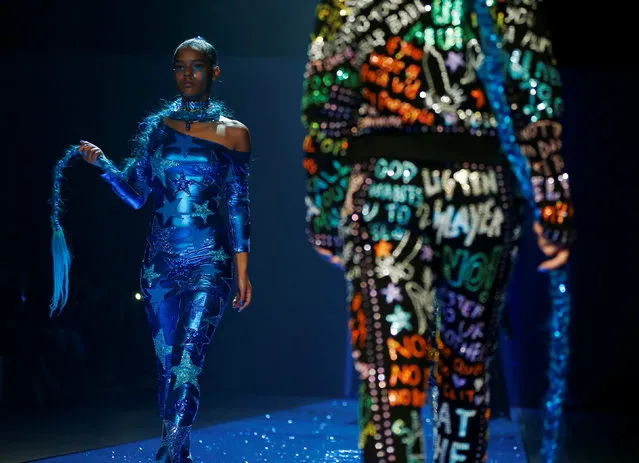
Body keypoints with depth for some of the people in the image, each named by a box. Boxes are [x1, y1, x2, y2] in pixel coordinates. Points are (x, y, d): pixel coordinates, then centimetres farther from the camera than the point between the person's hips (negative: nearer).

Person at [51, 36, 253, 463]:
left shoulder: (233, 132, 1)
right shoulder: (155, 127, 8)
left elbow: (239, 204, 1)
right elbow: (136, 195, 8)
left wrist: (243, 271, -3)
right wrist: (104, 165, -10)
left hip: (209, 265, -3)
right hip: (160, 263, 3)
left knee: (185, 366, -15)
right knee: (168, 365, 9)